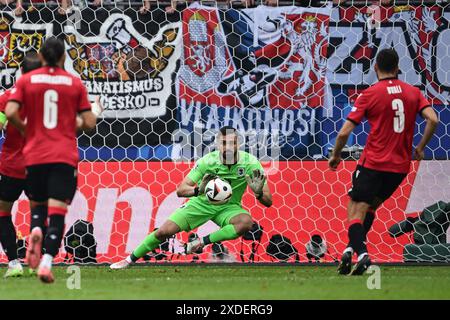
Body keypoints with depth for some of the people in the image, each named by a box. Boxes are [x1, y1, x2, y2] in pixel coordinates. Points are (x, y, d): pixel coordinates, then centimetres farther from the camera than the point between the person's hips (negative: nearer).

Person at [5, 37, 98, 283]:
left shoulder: (25, 81, 2)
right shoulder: (75, 83, 3)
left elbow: (11, 113, -10)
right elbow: (89, 123, 1)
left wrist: (26, 131, 7)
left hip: (34, 155, 1)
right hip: (65, 156, -1)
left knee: (37, 205, 19)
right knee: (57, 212, -4)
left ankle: (35, 230, -14)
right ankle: (46, 262, -20)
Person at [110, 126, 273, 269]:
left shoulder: (250, 163, -21)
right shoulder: (207, 161, -22)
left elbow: (268, 202, -18)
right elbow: (180, 190, -21)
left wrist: (258, 192, -42)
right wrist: (198, 190, -43)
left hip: (228, 208, 0)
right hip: (201, 203, 0)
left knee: (246, 222, -34)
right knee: (164, 232, -9)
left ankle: (202, 241, -20)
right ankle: (130, 260, 14)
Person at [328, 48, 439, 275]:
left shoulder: (370, 94, -5)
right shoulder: (413, 93, 6)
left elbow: (344, 132, -7)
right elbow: (433, 120, -5)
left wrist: (335, 155, 9)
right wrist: (420, 148, 9)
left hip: (373, 163, -5)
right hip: (401, 165, 5)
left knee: (355, 211, -3)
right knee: (371, 206, 22)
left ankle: (361, 253, -25)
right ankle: (352, 248, 12)